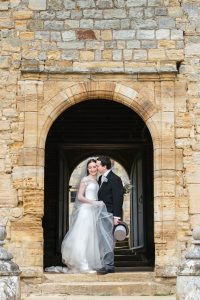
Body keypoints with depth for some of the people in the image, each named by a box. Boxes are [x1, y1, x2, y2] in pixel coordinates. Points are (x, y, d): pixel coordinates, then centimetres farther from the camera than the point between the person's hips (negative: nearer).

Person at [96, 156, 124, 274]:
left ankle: (108, 266, -7)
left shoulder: (114, 179, -12)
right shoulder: (101, 178, 14)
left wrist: (116, 216, -19)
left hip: (110, 214, -9)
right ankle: (110, 265, 17)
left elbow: (118, 198, -16)